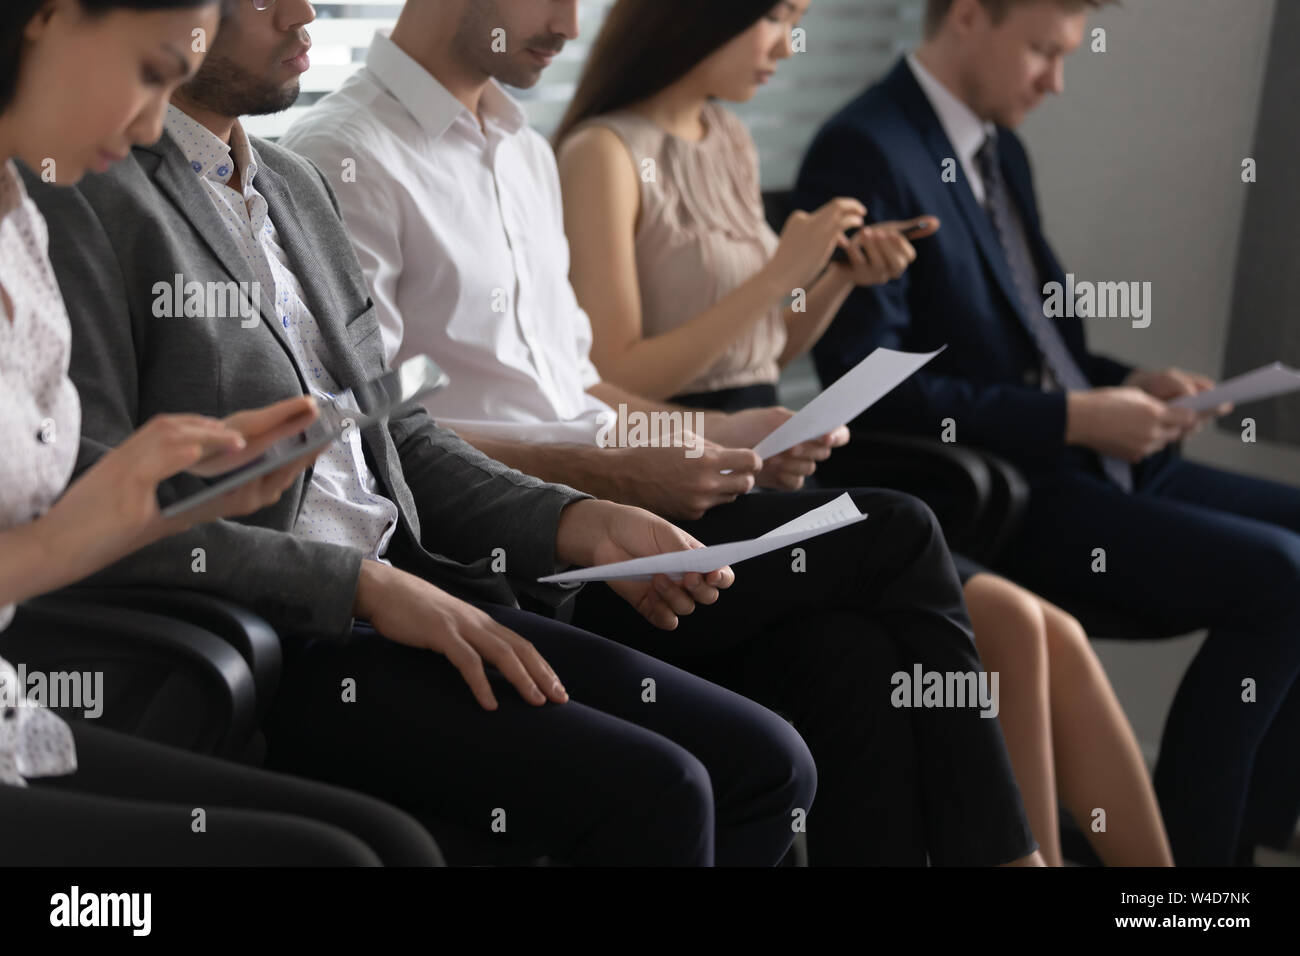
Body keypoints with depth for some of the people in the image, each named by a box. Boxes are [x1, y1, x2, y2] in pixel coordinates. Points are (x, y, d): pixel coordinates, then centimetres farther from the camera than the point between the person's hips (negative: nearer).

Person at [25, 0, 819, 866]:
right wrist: (365, 585, -19)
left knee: (766, 764, -3)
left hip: (403, 594, 9)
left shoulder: (296, 185, 18)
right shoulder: (78, 201, -9)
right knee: (649, 792, -22)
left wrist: (579, 525, 5)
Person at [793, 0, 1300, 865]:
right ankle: (1179, 845, -5)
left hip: (1086, 462, 9)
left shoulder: (1001, 152, 15)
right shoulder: (864, 155, -13)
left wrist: (1126, 387, 4)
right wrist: (1073, 419, -19)